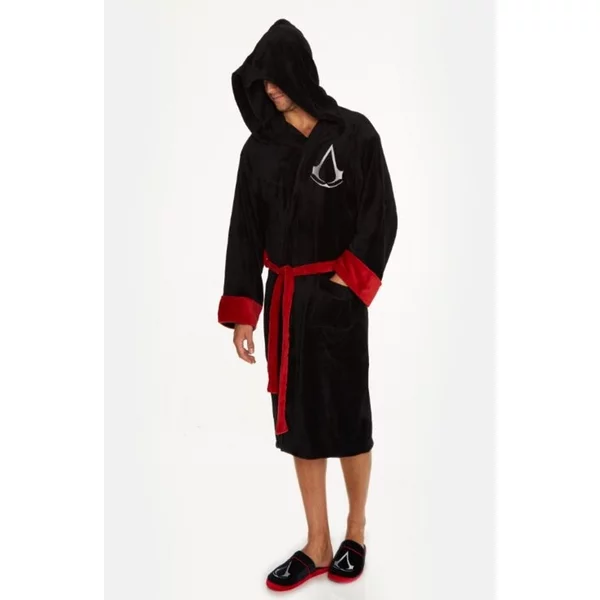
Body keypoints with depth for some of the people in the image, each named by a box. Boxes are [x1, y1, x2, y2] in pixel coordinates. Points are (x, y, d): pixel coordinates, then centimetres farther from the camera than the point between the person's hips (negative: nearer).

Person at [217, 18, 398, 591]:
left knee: (347, 413, 7)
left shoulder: (354, 132, -3)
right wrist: (241, 315, -2)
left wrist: (349, 280, -15)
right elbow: (245, 233, 3)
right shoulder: (259, 147, 6)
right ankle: (317, 544, 23)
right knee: (299, 417, 8)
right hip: (284, 301, 4)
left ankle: (356, 530, 29)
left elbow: (381, 216, -4)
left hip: (338, 297, -3)